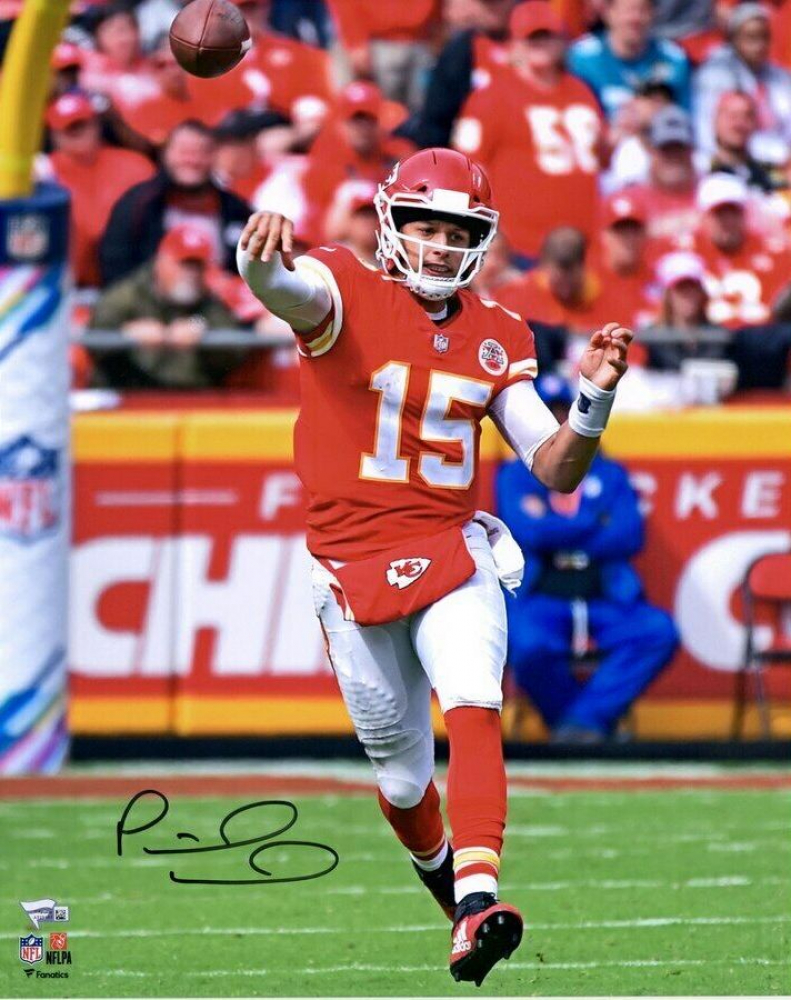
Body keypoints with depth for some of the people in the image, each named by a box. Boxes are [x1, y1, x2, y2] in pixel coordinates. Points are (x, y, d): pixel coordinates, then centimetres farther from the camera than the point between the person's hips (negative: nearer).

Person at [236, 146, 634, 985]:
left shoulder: (497, 340, 7)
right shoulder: (344, 294, -6)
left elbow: (556, 470, 7)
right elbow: (290, 290, -32)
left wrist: (595, 399, -12)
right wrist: (263, 264, -57)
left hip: (454, 560, 1)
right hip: (353, 570, -1)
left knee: (473, 709, -27)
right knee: (403, 775, 11)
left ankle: (475, 906, -39)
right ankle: (439, 868, 45)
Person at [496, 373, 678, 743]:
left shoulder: (610, 474, 19)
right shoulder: (515, 476, 15)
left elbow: (630, 536, 2)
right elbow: (526, 531, -5)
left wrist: (556, 532, -4)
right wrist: (597, 523, 0)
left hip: (606, 599, 2)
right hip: (540, 598, -2)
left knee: (659, 631, -27)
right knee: (530, 646, -36)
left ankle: (585, 718, -26)